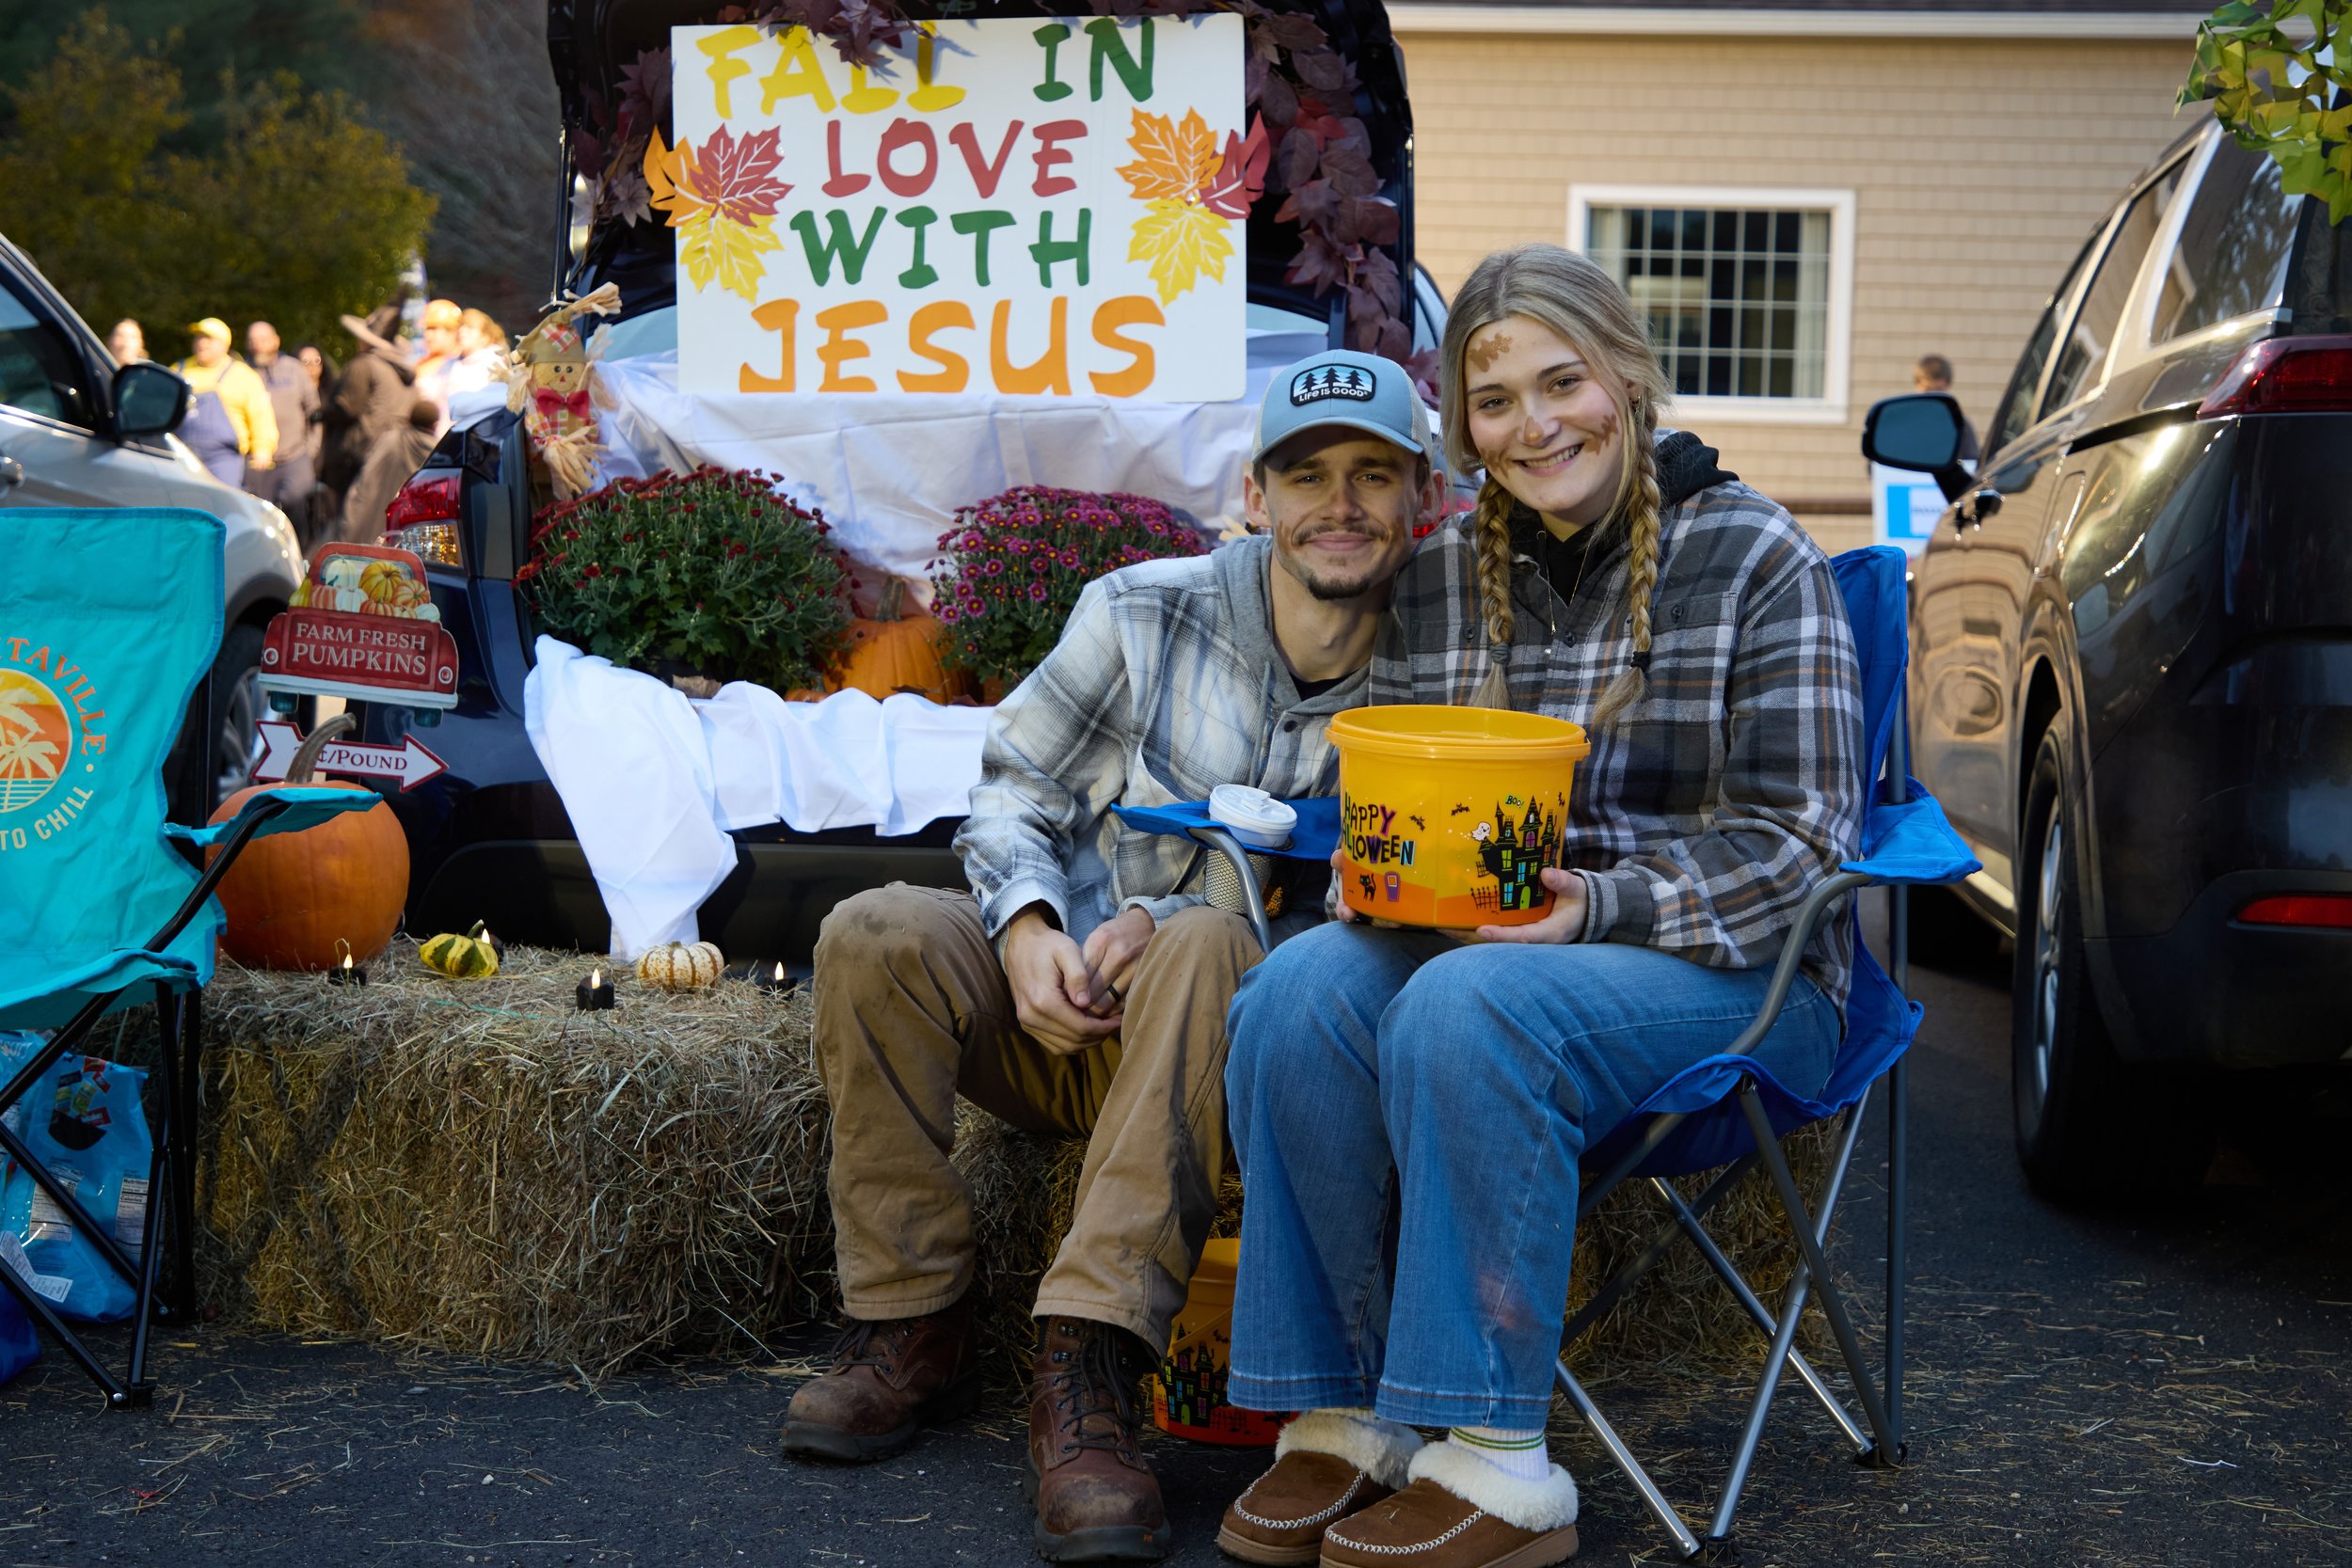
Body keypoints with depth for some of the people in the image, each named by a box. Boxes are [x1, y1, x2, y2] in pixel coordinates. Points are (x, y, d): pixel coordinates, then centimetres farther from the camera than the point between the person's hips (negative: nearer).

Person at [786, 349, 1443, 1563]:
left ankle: (1087, 1364, -37)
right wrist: (1028, 935, -17)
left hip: (1224, 1044, -2)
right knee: (877, 935, -25)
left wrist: (1167, 919, -19)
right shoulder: (1144, 613, -2)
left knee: (1210, 943, -35)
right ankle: (910, 1325, -14)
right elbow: (1009, 792, 4)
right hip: (1056, 1010, 2)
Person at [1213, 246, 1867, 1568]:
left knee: (1465, 1008, -34)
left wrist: (1601, 907, -22)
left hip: (1734, 975, -5)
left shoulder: (1754, 559, -4)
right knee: (1301, 991, -26)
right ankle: (1341, 1419, -19)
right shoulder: (1438, 582, 11)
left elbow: (1795, 838, -8)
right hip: (1472, 935, 5)